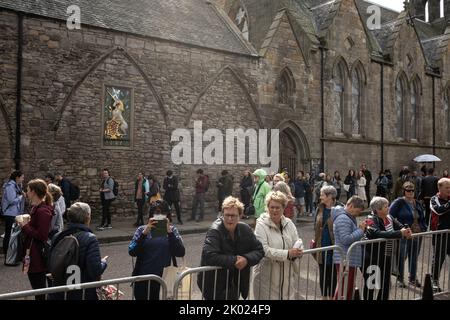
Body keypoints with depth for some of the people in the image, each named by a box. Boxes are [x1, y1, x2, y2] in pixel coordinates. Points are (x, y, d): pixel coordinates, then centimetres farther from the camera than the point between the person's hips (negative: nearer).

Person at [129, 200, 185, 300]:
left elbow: (181, 253, -9)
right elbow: (132, 252, -9)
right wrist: (144, 233, -19)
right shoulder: (142, 230, 3)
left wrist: (169, 232, -18)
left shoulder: (172, 230, 3)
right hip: (143, 280, 0)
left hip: (164, 279, 0)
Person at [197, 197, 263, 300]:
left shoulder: (245, 229, -2)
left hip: (235, 283, 6)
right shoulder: (214, 231, -20)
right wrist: (234, 261, -25)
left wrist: (247, 259, -18)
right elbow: (209, 256, -31)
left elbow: (259, 250, 2)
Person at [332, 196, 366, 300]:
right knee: (343, 288, -4)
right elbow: (346, 239, -24)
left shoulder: (349, 217, 16)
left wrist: (360, 229, 9)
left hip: (351, 260, 11)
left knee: (350, 288, 17)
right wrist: (360, 230, -16)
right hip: (345, 260, -11)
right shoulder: (343, 218, -17)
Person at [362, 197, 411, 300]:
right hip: (372, 258, -7)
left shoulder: (389, 218, 4)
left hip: (386, 257, 7)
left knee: (386, 284, 17)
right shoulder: (371, 220, -19)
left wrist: (405, 230, -23)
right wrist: (400, 233, -36)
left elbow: (400, 226, 2)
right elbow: (379, 234, -34)